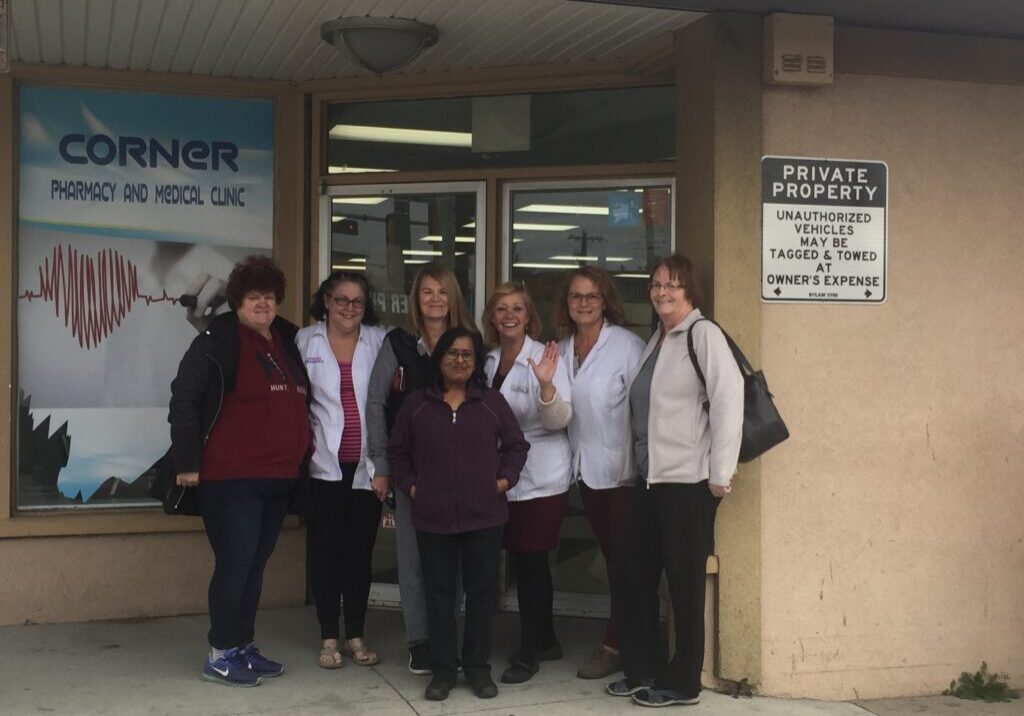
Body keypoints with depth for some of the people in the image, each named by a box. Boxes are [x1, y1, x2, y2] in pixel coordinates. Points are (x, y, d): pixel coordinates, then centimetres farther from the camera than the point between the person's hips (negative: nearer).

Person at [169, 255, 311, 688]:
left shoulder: (288, 341, 13)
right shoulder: (218, 341, -7)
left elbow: (297, 404, 24)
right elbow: (184, 401, -10)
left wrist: (301, 455, 15)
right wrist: (187, 462, -14)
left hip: (278, 478, 7)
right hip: (230, 477, -7)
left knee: (255, 564, 13)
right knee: (236, 562, -4)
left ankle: (244, 646, 23)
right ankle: (221, 655, 7)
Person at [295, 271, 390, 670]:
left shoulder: (379, 341, 4)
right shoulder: (306, 341, 3)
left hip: (367, 465, 1)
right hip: (323, 464, -1)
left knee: (361, 551, 8)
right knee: (325, 551, 4)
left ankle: (356, 637, 19)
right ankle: (329, 639, 15)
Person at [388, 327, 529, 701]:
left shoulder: (492, 401, 3)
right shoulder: (416, 404, 4)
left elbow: (517, 445, 10)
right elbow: (398, 451, 11)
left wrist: (505, 479, -2)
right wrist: (409, 486, 1)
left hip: (483, 516, 0)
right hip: (432, 517, 0)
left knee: (482, 591, 6)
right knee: (439, 592, 6)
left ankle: (478, 667, 19)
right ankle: (442, 669, 16)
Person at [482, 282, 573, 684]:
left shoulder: (544, 357, -10)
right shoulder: (488, 360, 7)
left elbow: (560, 420, -18)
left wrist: (546, 384, -34)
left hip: (542, 477, -6)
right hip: (505, 477, 6)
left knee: (530, 561, -3)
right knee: (525, 560, 13)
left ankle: (528, 653, 7)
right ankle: (546, 640, 27)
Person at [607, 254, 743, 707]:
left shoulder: (703, 334, -8)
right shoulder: (656, 340, 16)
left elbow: (728, 399, -17)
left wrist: (721, 474, -19)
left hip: (689, 481, -8)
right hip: (651, 480, 8)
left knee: (684, 582, 1)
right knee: (629, 570, 12)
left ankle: (682, 683, 14)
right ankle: (643, 669, 26)